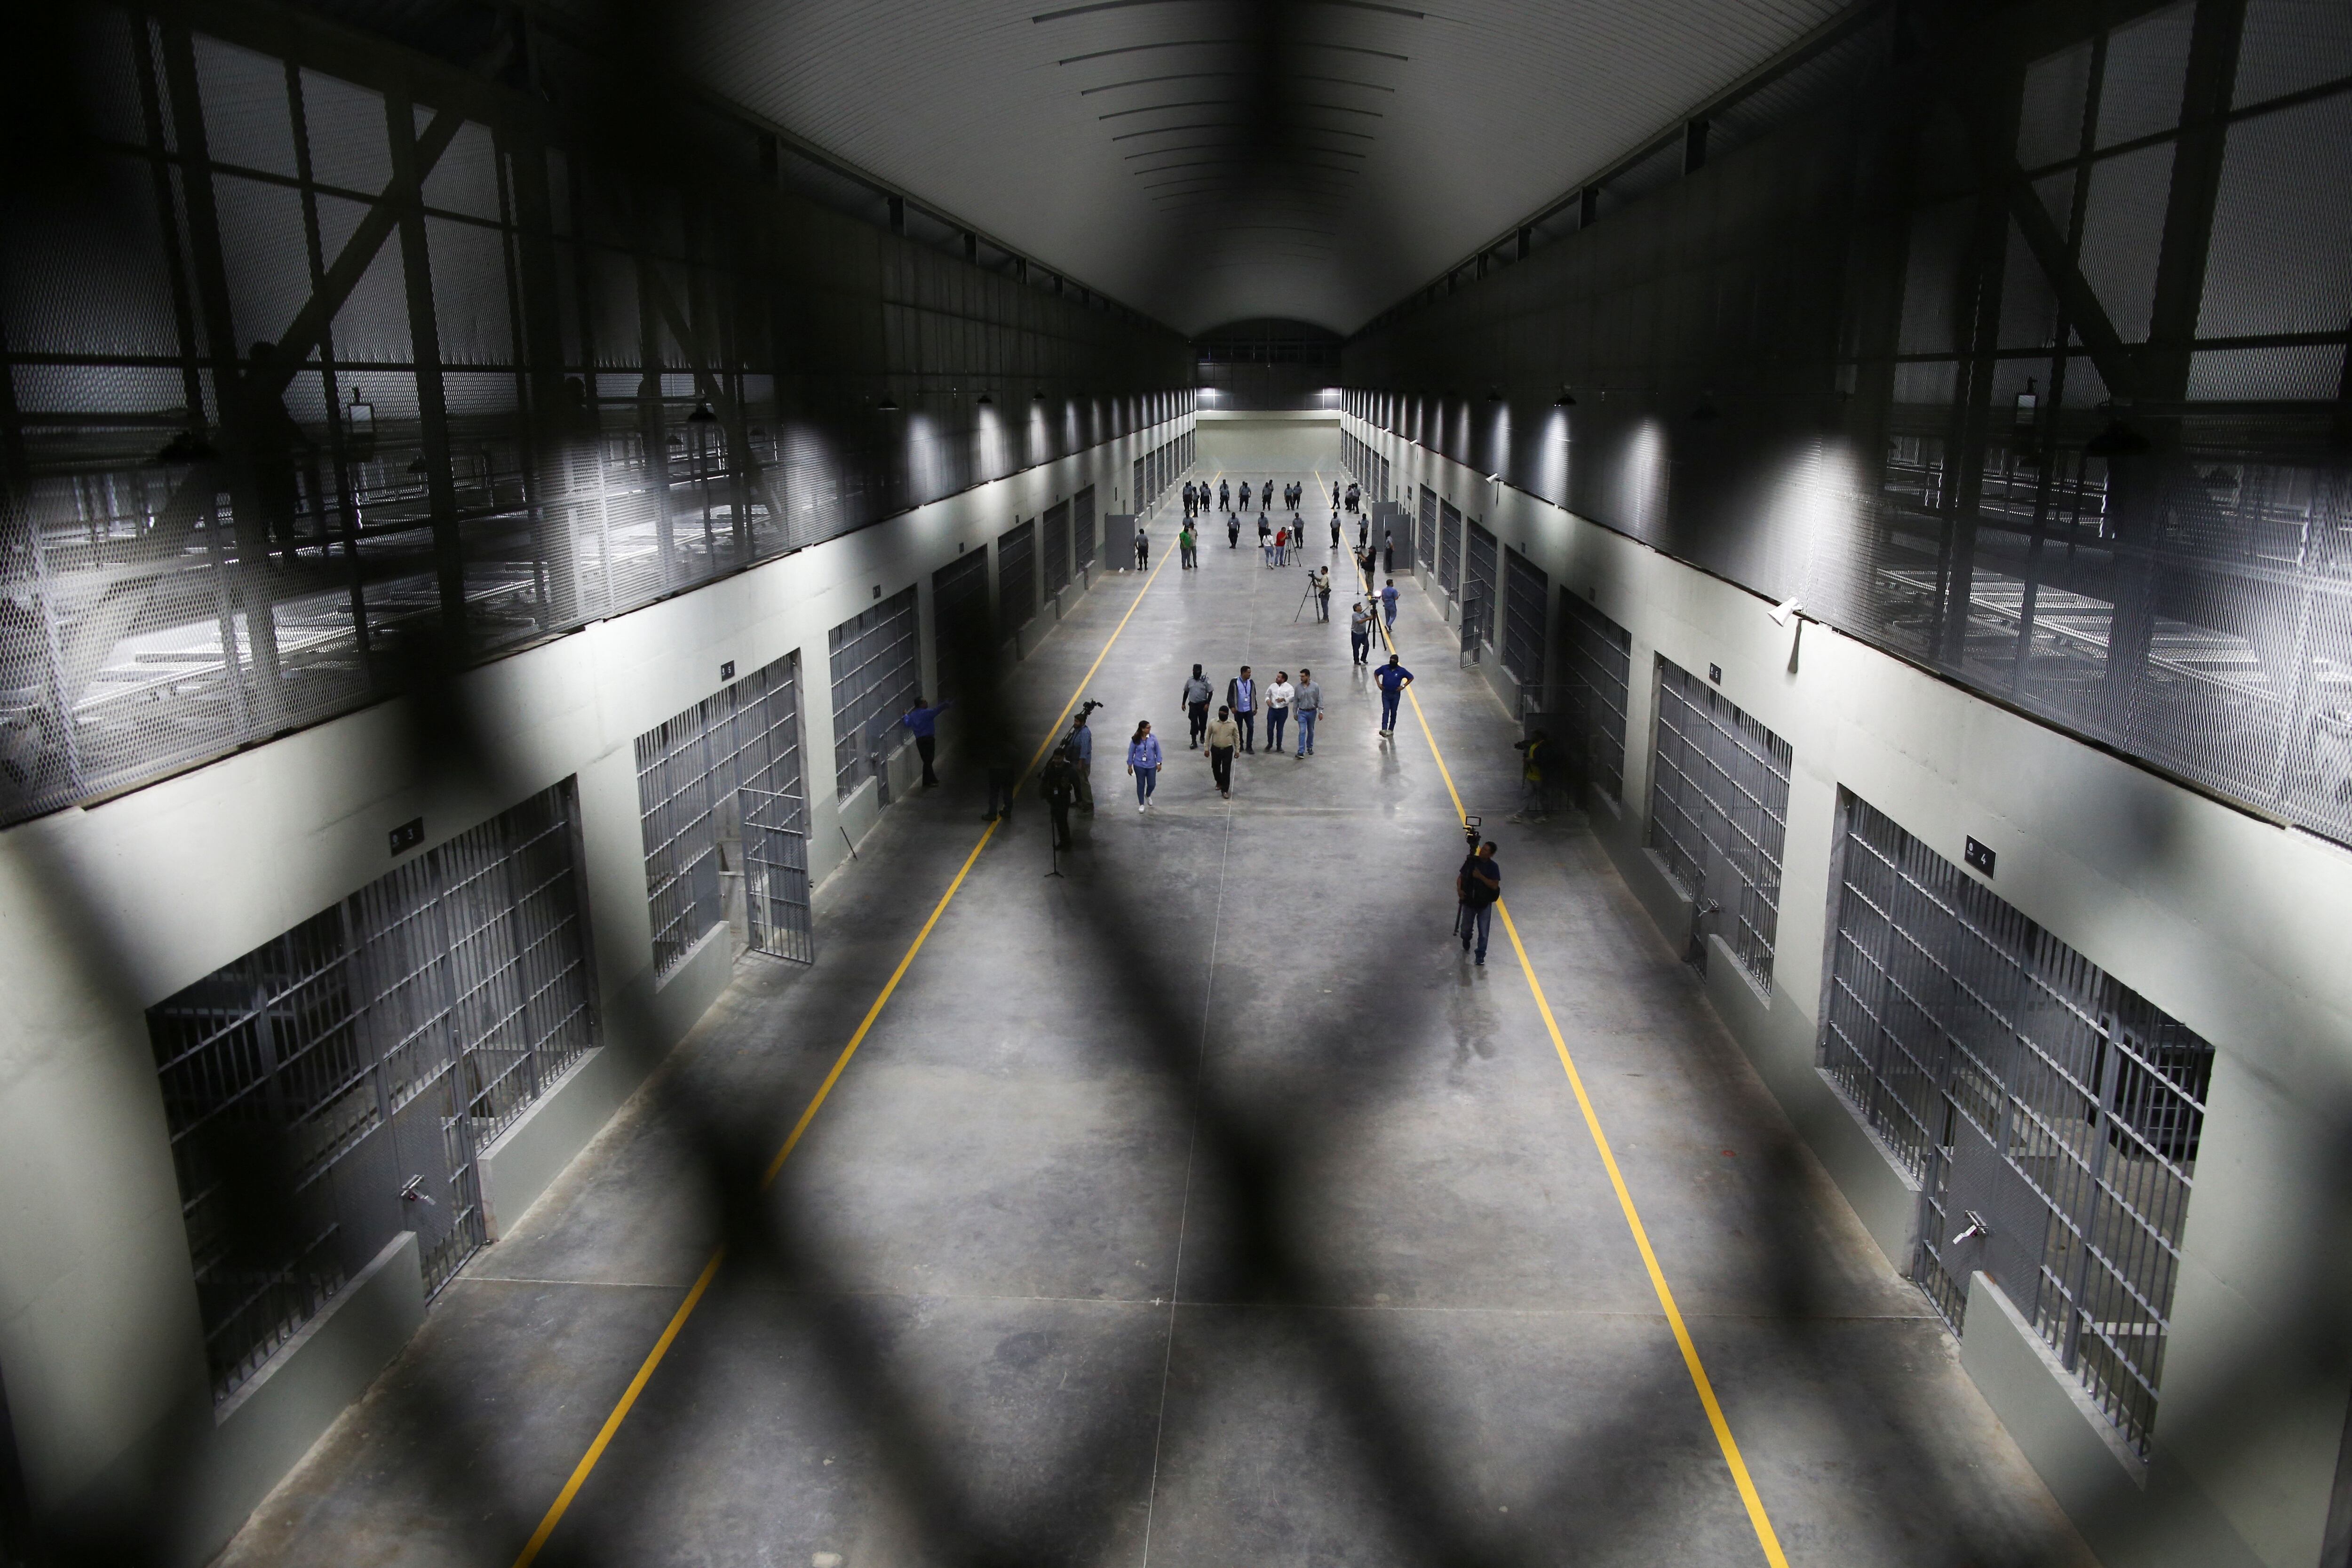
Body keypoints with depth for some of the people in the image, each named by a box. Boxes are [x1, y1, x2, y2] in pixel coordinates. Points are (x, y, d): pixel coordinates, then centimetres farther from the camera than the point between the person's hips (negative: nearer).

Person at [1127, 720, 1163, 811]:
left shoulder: (1153, 738, -8)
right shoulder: (1135, 740, -12)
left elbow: (1158, 750, 1)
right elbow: (1131, 753, -3)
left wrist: (1159, 763, 0)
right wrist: (1130, 766, 0)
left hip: (1151, 766, 2)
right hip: (1139, 766, -2)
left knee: (1152, 784, 7)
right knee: (1141, 785, 7)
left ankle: (1148, 796, 41)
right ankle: (1142, 804, 21)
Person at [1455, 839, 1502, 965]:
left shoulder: (1493, 867, -11)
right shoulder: (1471, 861, -5)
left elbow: (1495, 886, -17)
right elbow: (1461, 877, 2)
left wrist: (1481, 876, -25)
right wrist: (1459, 889, -15)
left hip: (1485, 904, -2)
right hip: (1469, 902, 2)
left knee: (1483, 932, 0)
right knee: (1465, 928, 16)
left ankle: (1481, 956, 14)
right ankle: (1466, 941, 49)